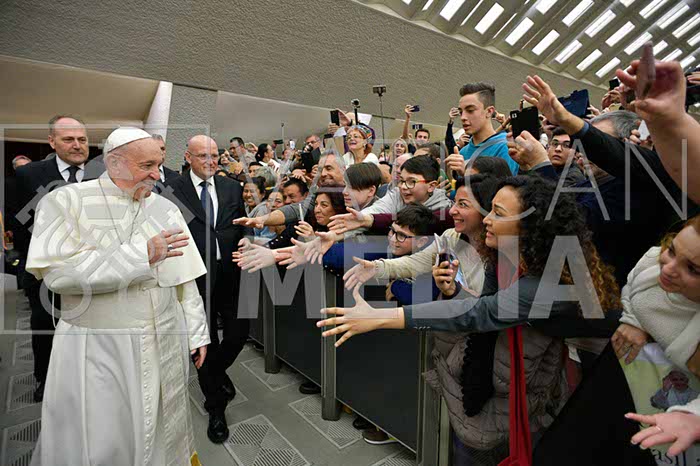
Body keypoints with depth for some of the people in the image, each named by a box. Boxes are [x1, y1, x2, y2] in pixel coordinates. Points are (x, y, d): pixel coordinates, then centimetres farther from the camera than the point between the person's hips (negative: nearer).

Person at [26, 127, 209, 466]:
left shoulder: (165, 209, 3)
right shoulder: (65, 202, -5)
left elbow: (184, 278, 5)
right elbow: (57, 272, -17)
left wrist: (196, 333, 5)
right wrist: (141, 254, -22)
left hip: (165, 343, 3)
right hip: (97, 348, -2)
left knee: (161, 432, 16)